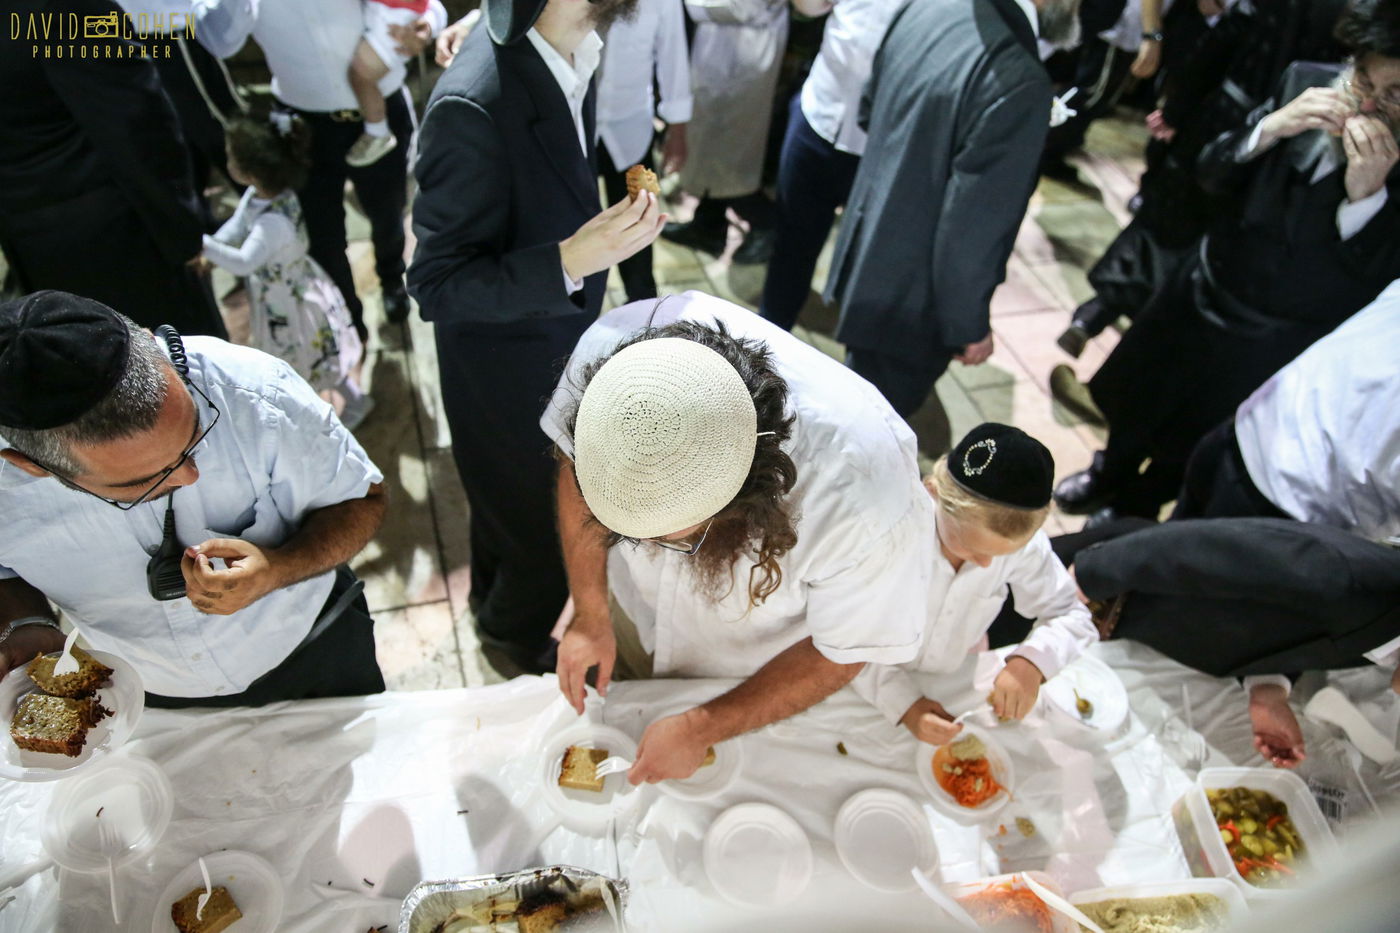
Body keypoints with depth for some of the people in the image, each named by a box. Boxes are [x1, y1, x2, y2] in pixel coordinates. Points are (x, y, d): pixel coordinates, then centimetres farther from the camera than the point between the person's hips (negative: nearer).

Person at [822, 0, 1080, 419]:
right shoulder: (1019, 81, -31)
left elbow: (871, 110, 11)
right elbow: (972, 229, -26)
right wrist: (970, 323, -11)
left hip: (868, 244, 8)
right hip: (911, 294, -8)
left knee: (857, 396, 31)